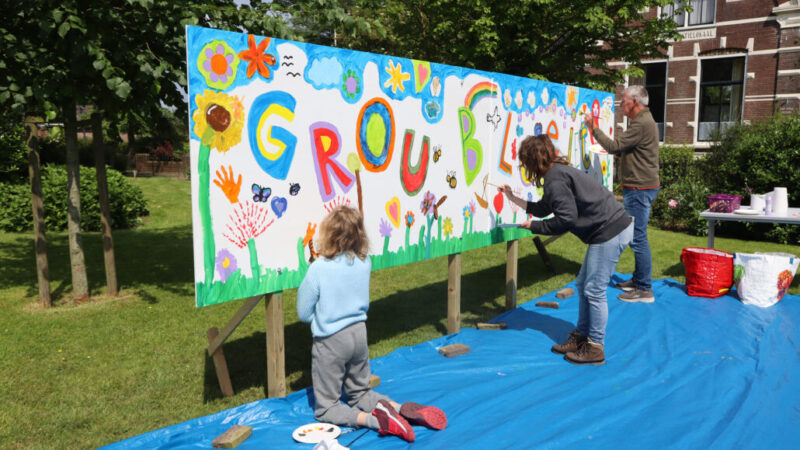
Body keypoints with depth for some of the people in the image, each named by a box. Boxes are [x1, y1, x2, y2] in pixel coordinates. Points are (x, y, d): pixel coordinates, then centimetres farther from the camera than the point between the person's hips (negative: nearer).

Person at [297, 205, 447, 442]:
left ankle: (372, 419, -17)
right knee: (360, 393, 26)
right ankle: (402, 408, 1)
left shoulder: (318, 268, -21)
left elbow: (304, 313, -11)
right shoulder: (365, 263, -6)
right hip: (359, 334, 6)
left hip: (330, 341, -5)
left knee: (325, 409, 8)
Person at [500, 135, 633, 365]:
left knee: (594, 290, -4)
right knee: (583, 285, 16)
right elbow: (542, 209, 26)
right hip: (610, 230, 11)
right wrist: (512, 198, 31)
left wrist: (532, 226, -9)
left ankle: (595, 348, 7)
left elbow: (566, 219, -20)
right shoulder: (557, 173, 16)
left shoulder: (555, 179, -17)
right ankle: (581, 336, 26)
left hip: (611, 232, -11)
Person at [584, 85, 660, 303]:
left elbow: (613, 146, -19)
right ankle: (638, 279, 28)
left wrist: (594, 128, -8)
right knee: (636, 235, 17)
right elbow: (623, 149, 21)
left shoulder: (642, 124, -17)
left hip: (640, 189, -11)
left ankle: (644, 290, -4)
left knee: (638, 237, -8)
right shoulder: (644, 121, 19)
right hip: (639, 187, 11)